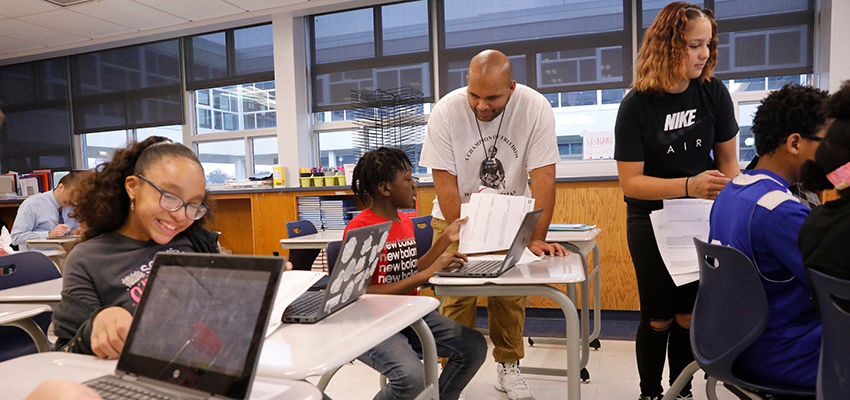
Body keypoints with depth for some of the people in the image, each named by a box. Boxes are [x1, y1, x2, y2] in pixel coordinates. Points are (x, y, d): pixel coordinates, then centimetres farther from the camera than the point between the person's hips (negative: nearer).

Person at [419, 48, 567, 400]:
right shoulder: (446, 111, -20)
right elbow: (445, 185, -19)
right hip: (455, 216, 0)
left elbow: (543, 179, -19)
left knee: (511, 292, -3)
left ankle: (508, 367, 19)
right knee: (457, 293, -6)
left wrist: (536, 239, -25)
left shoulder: (535, 109, -19)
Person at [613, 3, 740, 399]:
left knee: (690, 315, 7)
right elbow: (630, 181, -17)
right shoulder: (636, 106, -14)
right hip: (651, 222, -3)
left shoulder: (714, 93, -4)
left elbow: (727, 159, 6)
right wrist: (689, 185, -28)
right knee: (659, 318, 4)